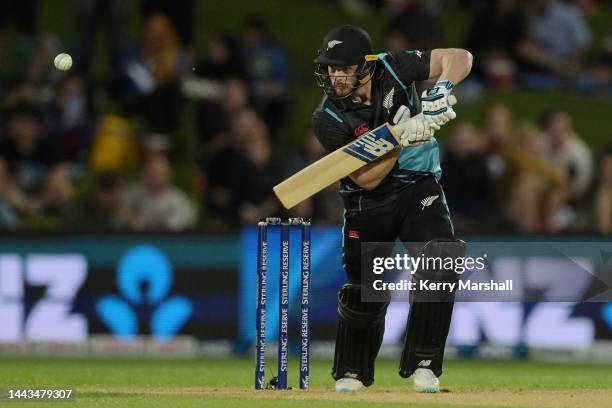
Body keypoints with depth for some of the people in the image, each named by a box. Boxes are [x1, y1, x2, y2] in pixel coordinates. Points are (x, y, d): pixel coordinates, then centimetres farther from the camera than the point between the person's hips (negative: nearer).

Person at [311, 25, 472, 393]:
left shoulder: (393, 69, -13)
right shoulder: (328, 120, -17)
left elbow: (459, 58, -12)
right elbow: (366, 178, -20)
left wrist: (443, 90, -31)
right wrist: (403, 137, -30)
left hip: (420, 190, 1)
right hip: (368, 206, 0)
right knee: (364, 293, 2)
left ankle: (423, 365, -14)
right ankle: (352, 373, 29)